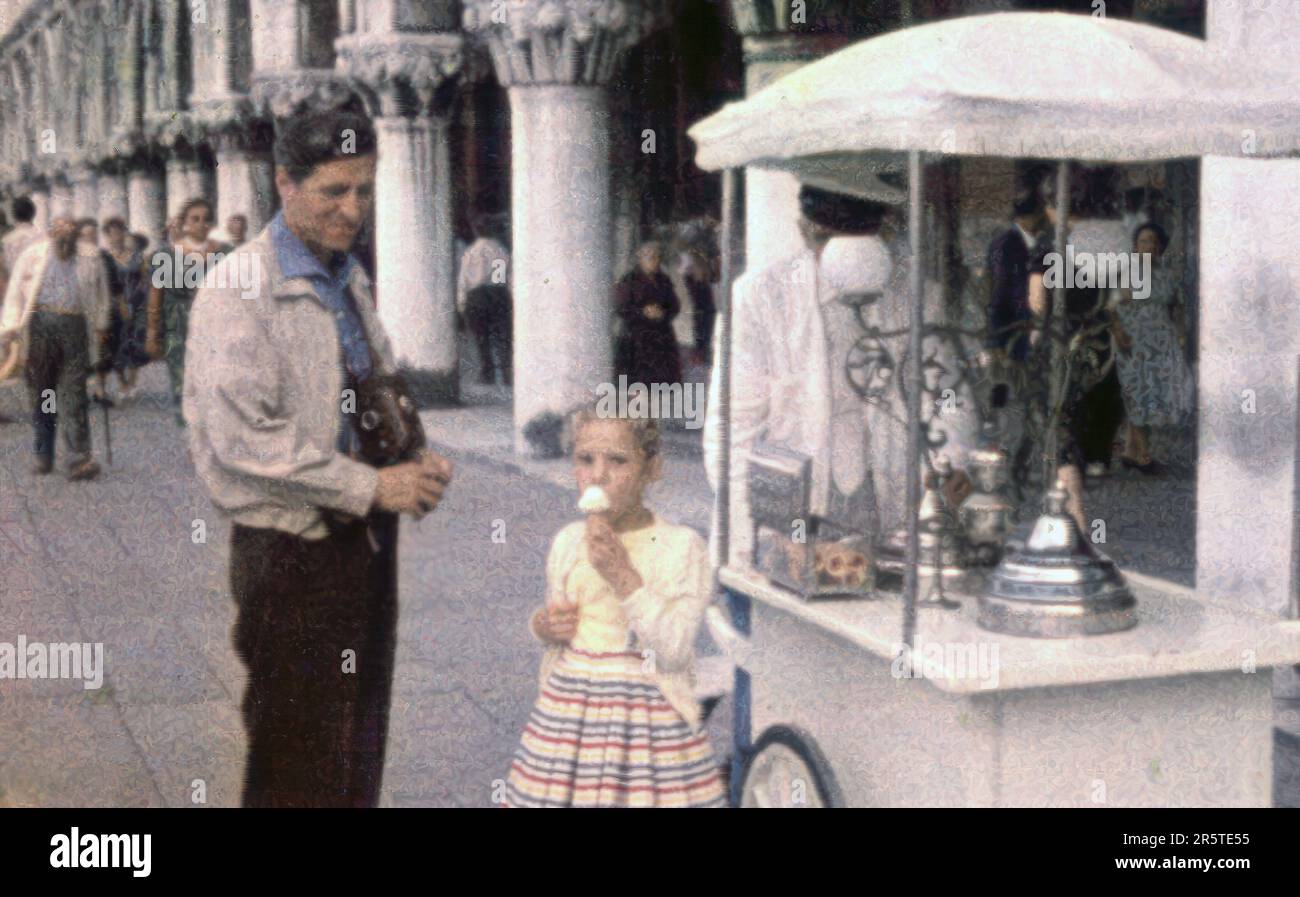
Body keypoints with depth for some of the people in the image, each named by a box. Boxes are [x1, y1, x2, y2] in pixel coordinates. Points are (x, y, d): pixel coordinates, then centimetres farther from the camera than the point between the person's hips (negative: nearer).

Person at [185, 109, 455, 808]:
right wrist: (374, 487, -19)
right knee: (297, 764, 2)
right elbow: (243, 438, -21)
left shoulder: (348, 278, 13)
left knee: (360, 746, 17)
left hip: (365, 538, 8)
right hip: (292, 548, -8)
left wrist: (418, 463, 2)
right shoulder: (241, 289, -14)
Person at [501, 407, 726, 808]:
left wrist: (623, 576, -20)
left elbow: (674, 650, -15)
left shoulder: (682, 545, -9)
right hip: (568, 710, 4)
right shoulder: (567, 541, 5)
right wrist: (543, 628, -2)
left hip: (649, 714, -4)